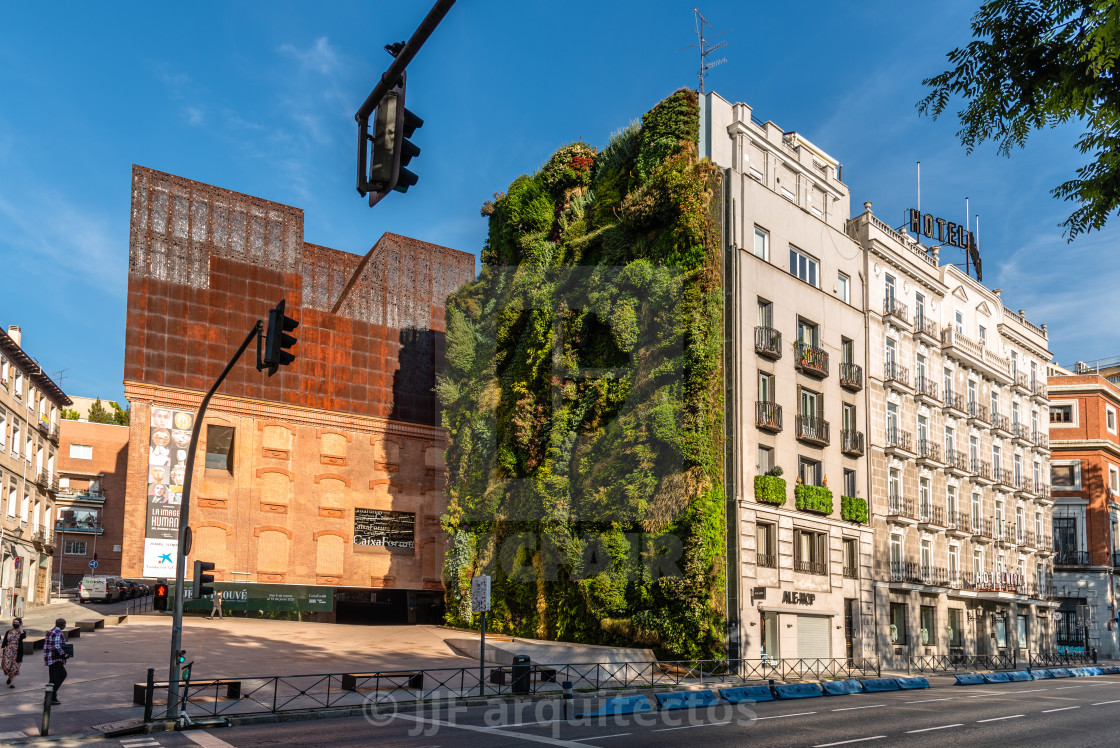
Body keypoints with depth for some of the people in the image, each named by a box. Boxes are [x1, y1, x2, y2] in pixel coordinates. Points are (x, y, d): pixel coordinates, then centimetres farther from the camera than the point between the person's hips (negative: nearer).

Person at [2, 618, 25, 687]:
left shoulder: (22, 632, 1)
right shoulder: (9, 632, 6)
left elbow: (23, 637, -23)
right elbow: (4, 642, 8)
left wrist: (21, 629, -13)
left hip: (17, 652, -1)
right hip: (8, 652, 1)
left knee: (15, 667, -1)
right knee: (7, 666, -7)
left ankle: (11, 682, 11)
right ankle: (10, 676, 26)